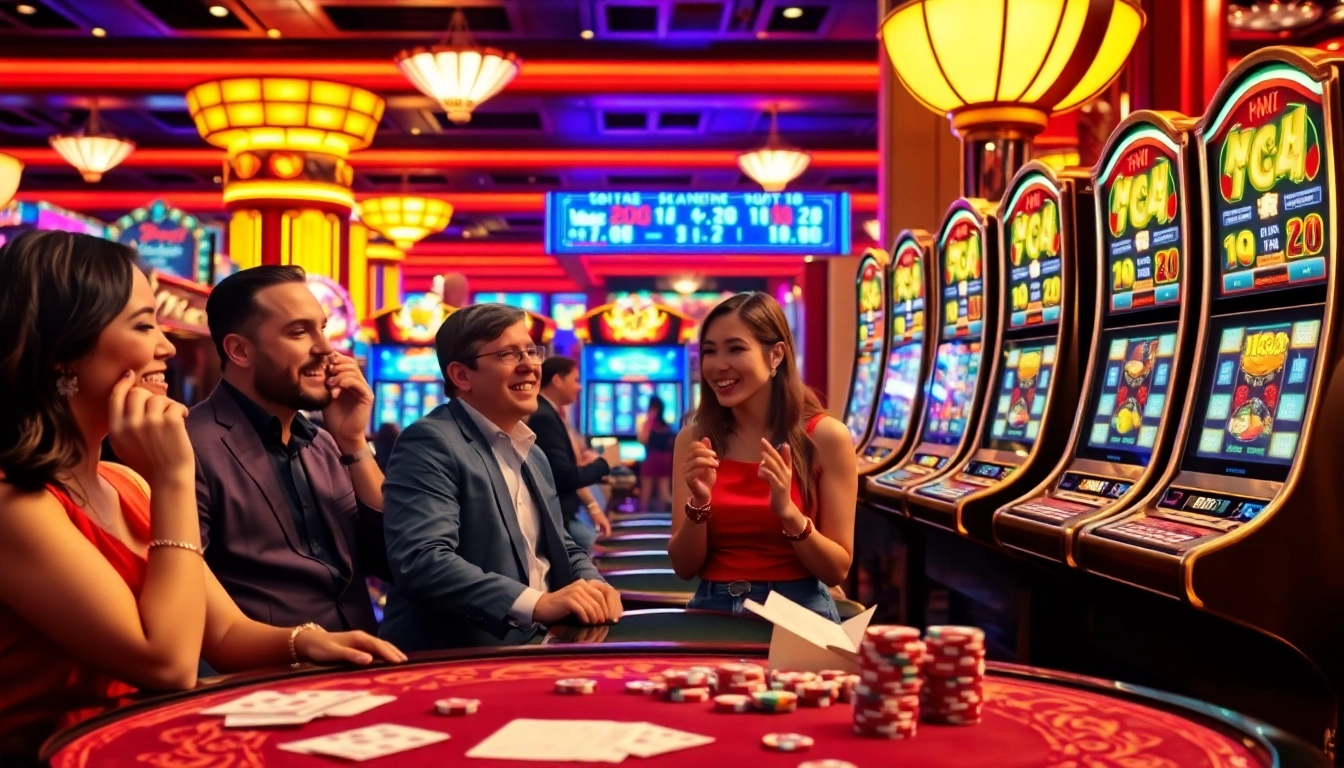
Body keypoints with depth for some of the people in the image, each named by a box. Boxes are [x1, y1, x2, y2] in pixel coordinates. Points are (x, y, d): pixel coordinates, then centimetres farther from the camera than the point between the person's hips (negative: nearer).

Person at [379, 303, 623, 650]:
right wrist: (537, 602, -31)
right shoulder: (429, 443, -11)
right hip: (454, 656, -9)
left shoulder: (534, 456, 17)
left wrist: (591, 585, -1)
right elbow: (421, 560, -23)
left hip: (535, 644, 9)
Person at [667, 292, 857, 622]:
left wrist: (788, 512, -19)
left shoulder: (825, 436, -6)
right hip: (713, 610, 1)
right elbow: (684, 567, 2)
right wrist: (699, 504, -14)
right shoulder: (694, 439, 2)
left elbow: (837, 570, -4)